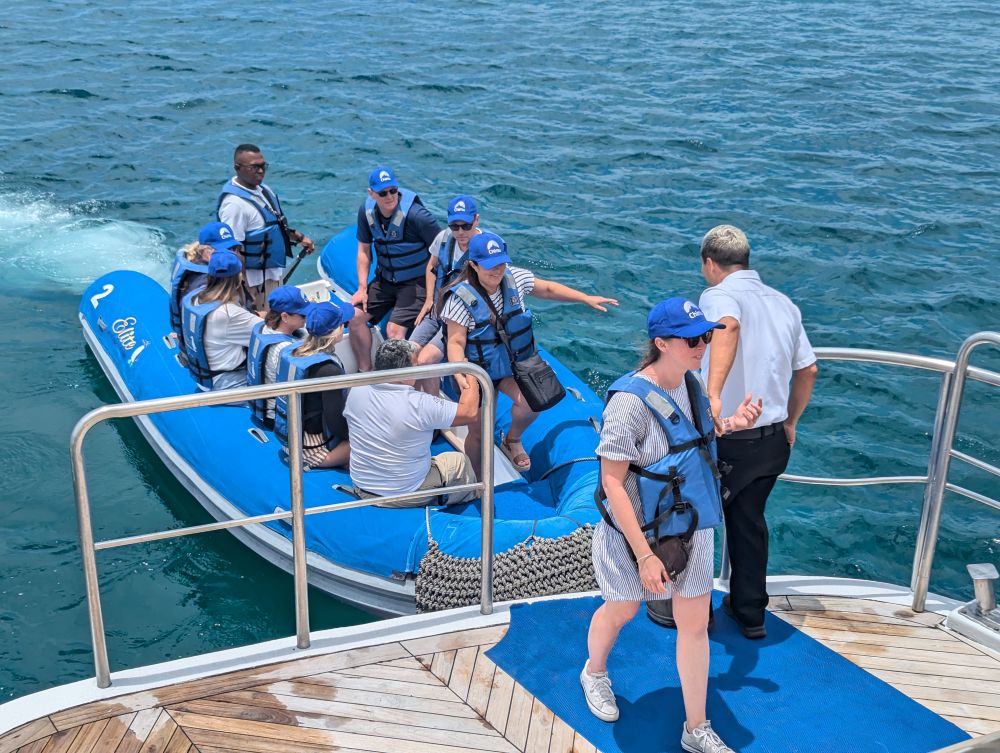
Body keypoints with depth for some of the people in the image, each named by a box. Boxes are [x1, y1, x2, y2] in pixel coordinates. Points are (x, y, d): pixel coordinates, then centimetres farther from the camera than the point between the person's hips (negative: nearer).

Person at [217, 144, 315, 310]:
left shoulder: (261, 188, 6)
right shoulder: (234, 202, -24)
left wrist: (300, 237, 17)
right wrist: (245, 291, -26)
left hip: (275, 272, 10)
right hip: (257, 279, -10)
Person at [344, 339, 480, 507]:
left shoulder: (356, 391, -12)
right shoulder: (420, 405, -27)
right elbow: (469, 413, -18)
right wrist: (472, 379, 1)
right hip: (408, 496, -5)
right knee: (459, 461, 19)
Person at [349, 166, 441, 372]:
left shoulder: (415, 214, -24)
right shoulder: (366, 211, -6)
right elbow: (364, 250, 7)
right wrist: (362, 288, 0)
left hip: (416, 281, -6)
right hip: (385, 279, 7)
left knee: (394, 329, -23)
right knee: (355, 316, -3)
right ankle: (365, 372, 11)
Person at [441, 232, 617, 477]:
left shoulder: (514, 278, -8)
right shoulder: (461, 298, -21)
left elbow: (547, 289, 9)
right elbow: (456, 342, -21)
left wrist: (587, 299, 5)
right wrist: (460, 374, -40)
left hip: (512, 363, 3)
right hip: (478, 370, -3)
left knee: (531, 402, -25)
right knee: (478, 432, 2)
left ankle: (512, 440, 10)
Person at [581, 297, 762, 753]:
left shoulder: (688, 383, -5)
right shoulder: (630, 400, -28)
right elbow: (611, 481, -25)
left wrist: (727, 425, -4)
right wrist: (644, 554, -26)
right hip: (640, 531, -6)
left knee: (695, 624, 13)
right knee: (621, 611, 20)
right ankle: (593, 673, 53)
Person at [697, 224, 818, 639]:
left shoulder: (718, 296, -14)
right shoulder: (784, 303, 7)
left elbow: (728, 327, -39)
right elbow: (807, 370, 13)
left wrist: (712, 394, -50)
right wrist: (790, 423, 24)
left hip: (726, 441, -6)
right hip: (773, 441, 6)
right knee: (749, 519, 23)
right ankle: (750, 612, 33)